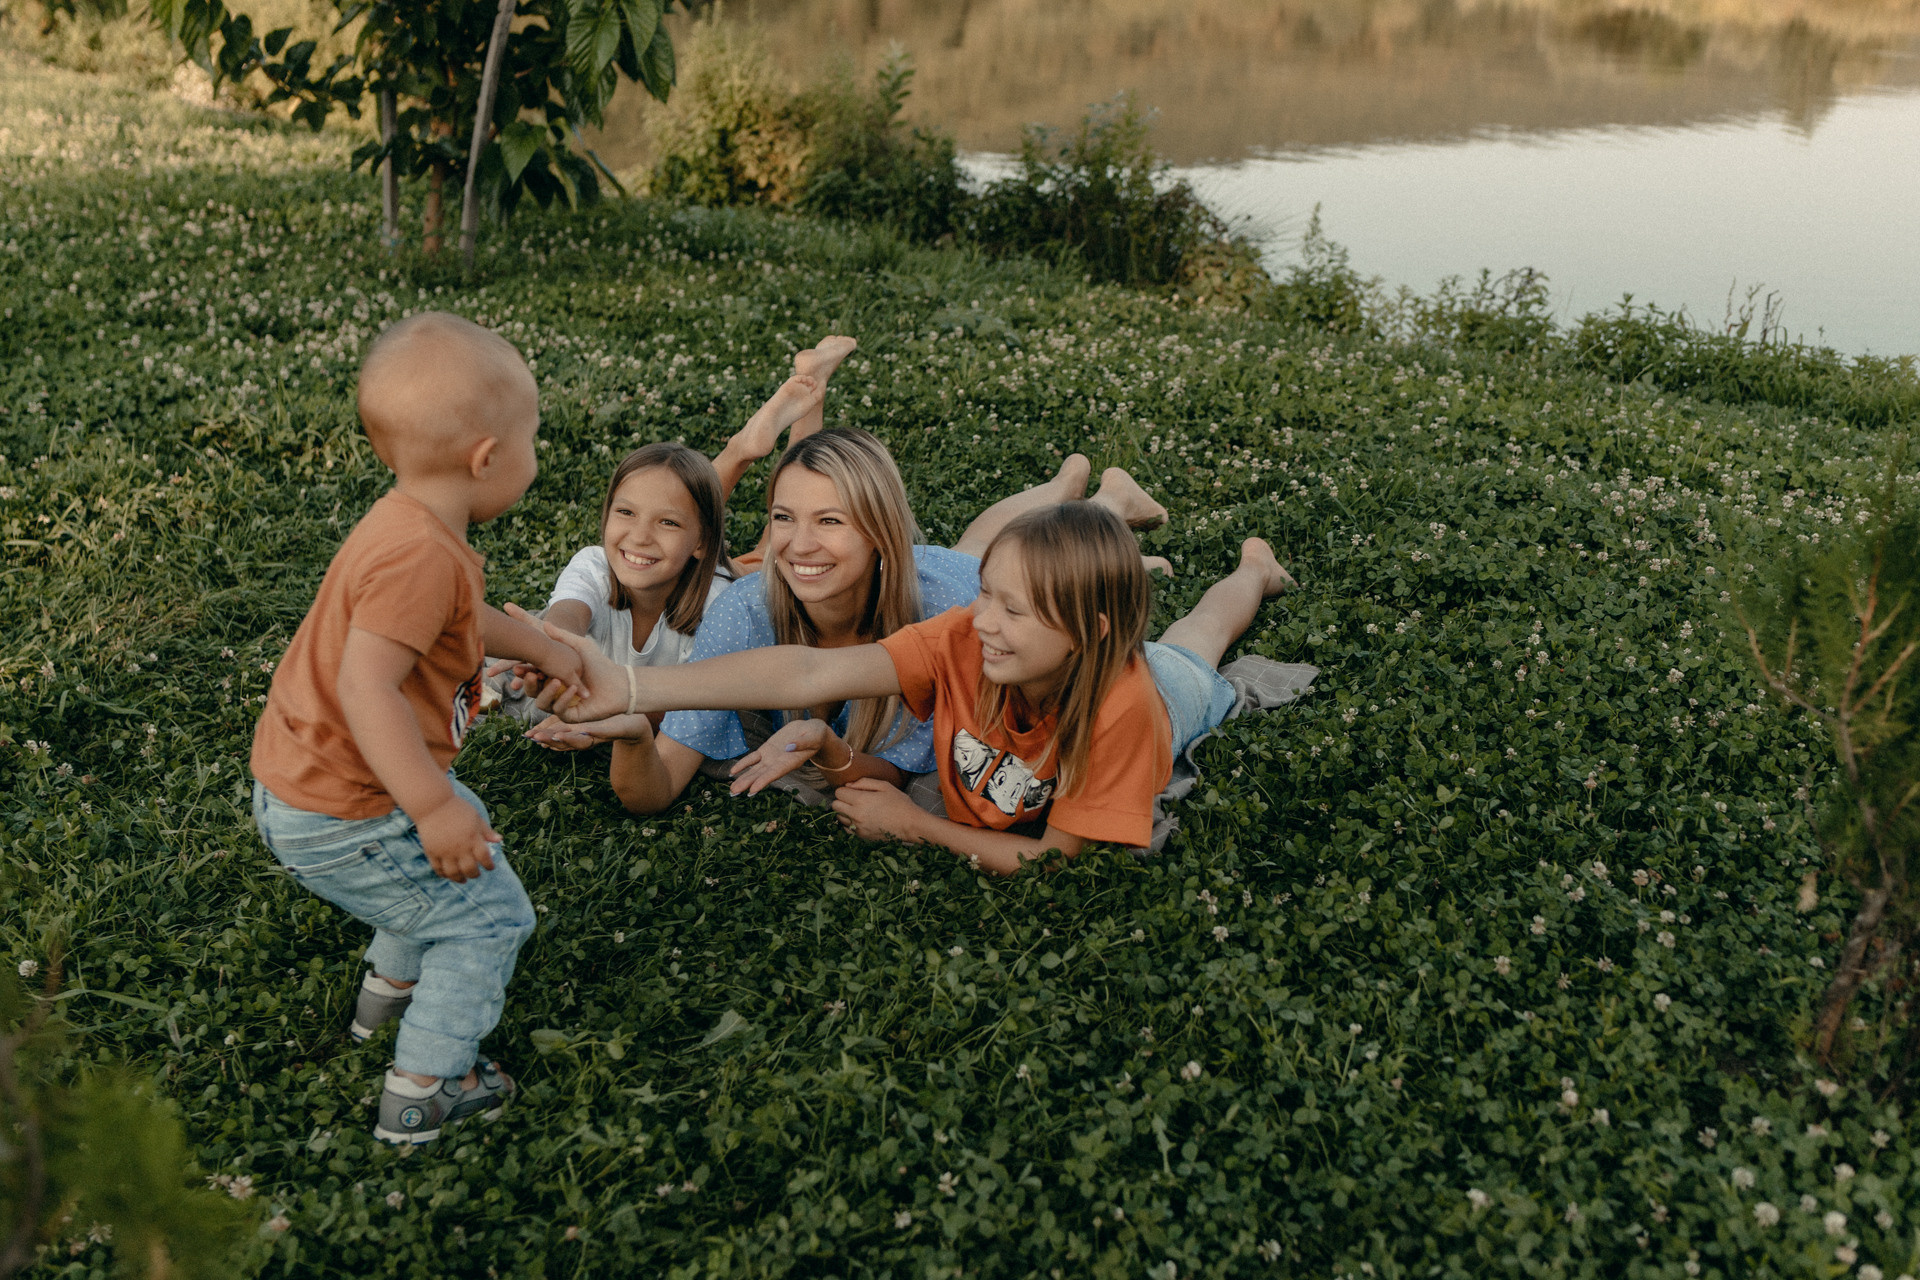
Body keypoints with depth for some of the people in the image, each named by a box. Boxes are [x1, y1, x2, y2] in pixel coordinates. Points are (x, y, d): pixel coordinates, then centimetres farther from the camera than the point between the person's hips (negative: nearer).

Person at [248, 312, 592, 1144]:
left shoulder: (412, 527, 5)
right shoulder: (422, 556, -30)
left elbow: (458, 619, 25)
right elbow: (366, 684, -37)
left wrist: (542, 648, 34)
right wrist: (433, 808, -36)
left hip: (301, 778, 11)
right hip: (340, 817, -11)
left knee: (463, 839, 32)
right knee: (487, 914, 1)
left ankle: (391, 988, 50)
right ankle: (423, 1093, 11)